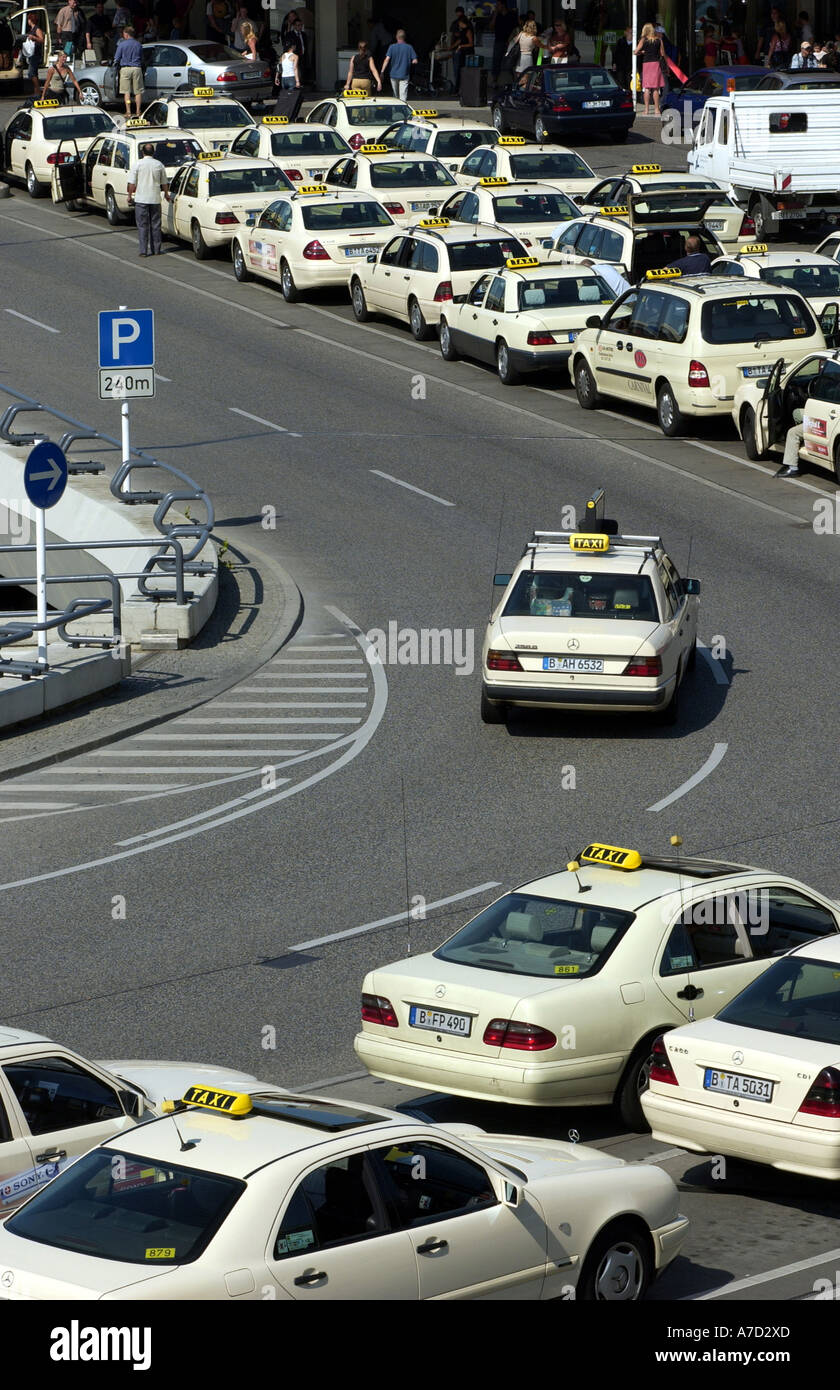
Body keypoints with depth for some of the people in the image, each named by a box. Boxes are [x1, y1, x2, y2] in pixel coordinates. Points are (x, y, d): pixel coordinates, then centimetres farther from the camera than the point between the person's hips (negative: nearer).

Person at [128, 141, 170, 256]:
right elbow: (164, 183, 12)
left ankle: (143, 250, -3)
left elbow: (132, 183, -6)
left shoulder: (137, 164, -6)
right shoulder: (159, 164, 4)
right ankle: (156, 250, 13)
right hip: (155, 199, 3)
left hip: (141, 199, -3)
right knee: (155, 225, 10)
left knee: (142, 226, 1)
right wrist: (166, 194, 28)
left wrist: (130, 195, 5)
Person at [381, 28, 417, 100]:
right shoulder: (409, 47, -3)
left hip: (393, 75, 1)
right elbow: (415, 61, -4)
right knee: (403, 96, -6)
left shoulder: (392, 47, -4)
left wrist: (382, 72, -12)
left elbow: (387, 59, -12)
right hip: (404, 75, -1)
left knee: (396, 95, 18)